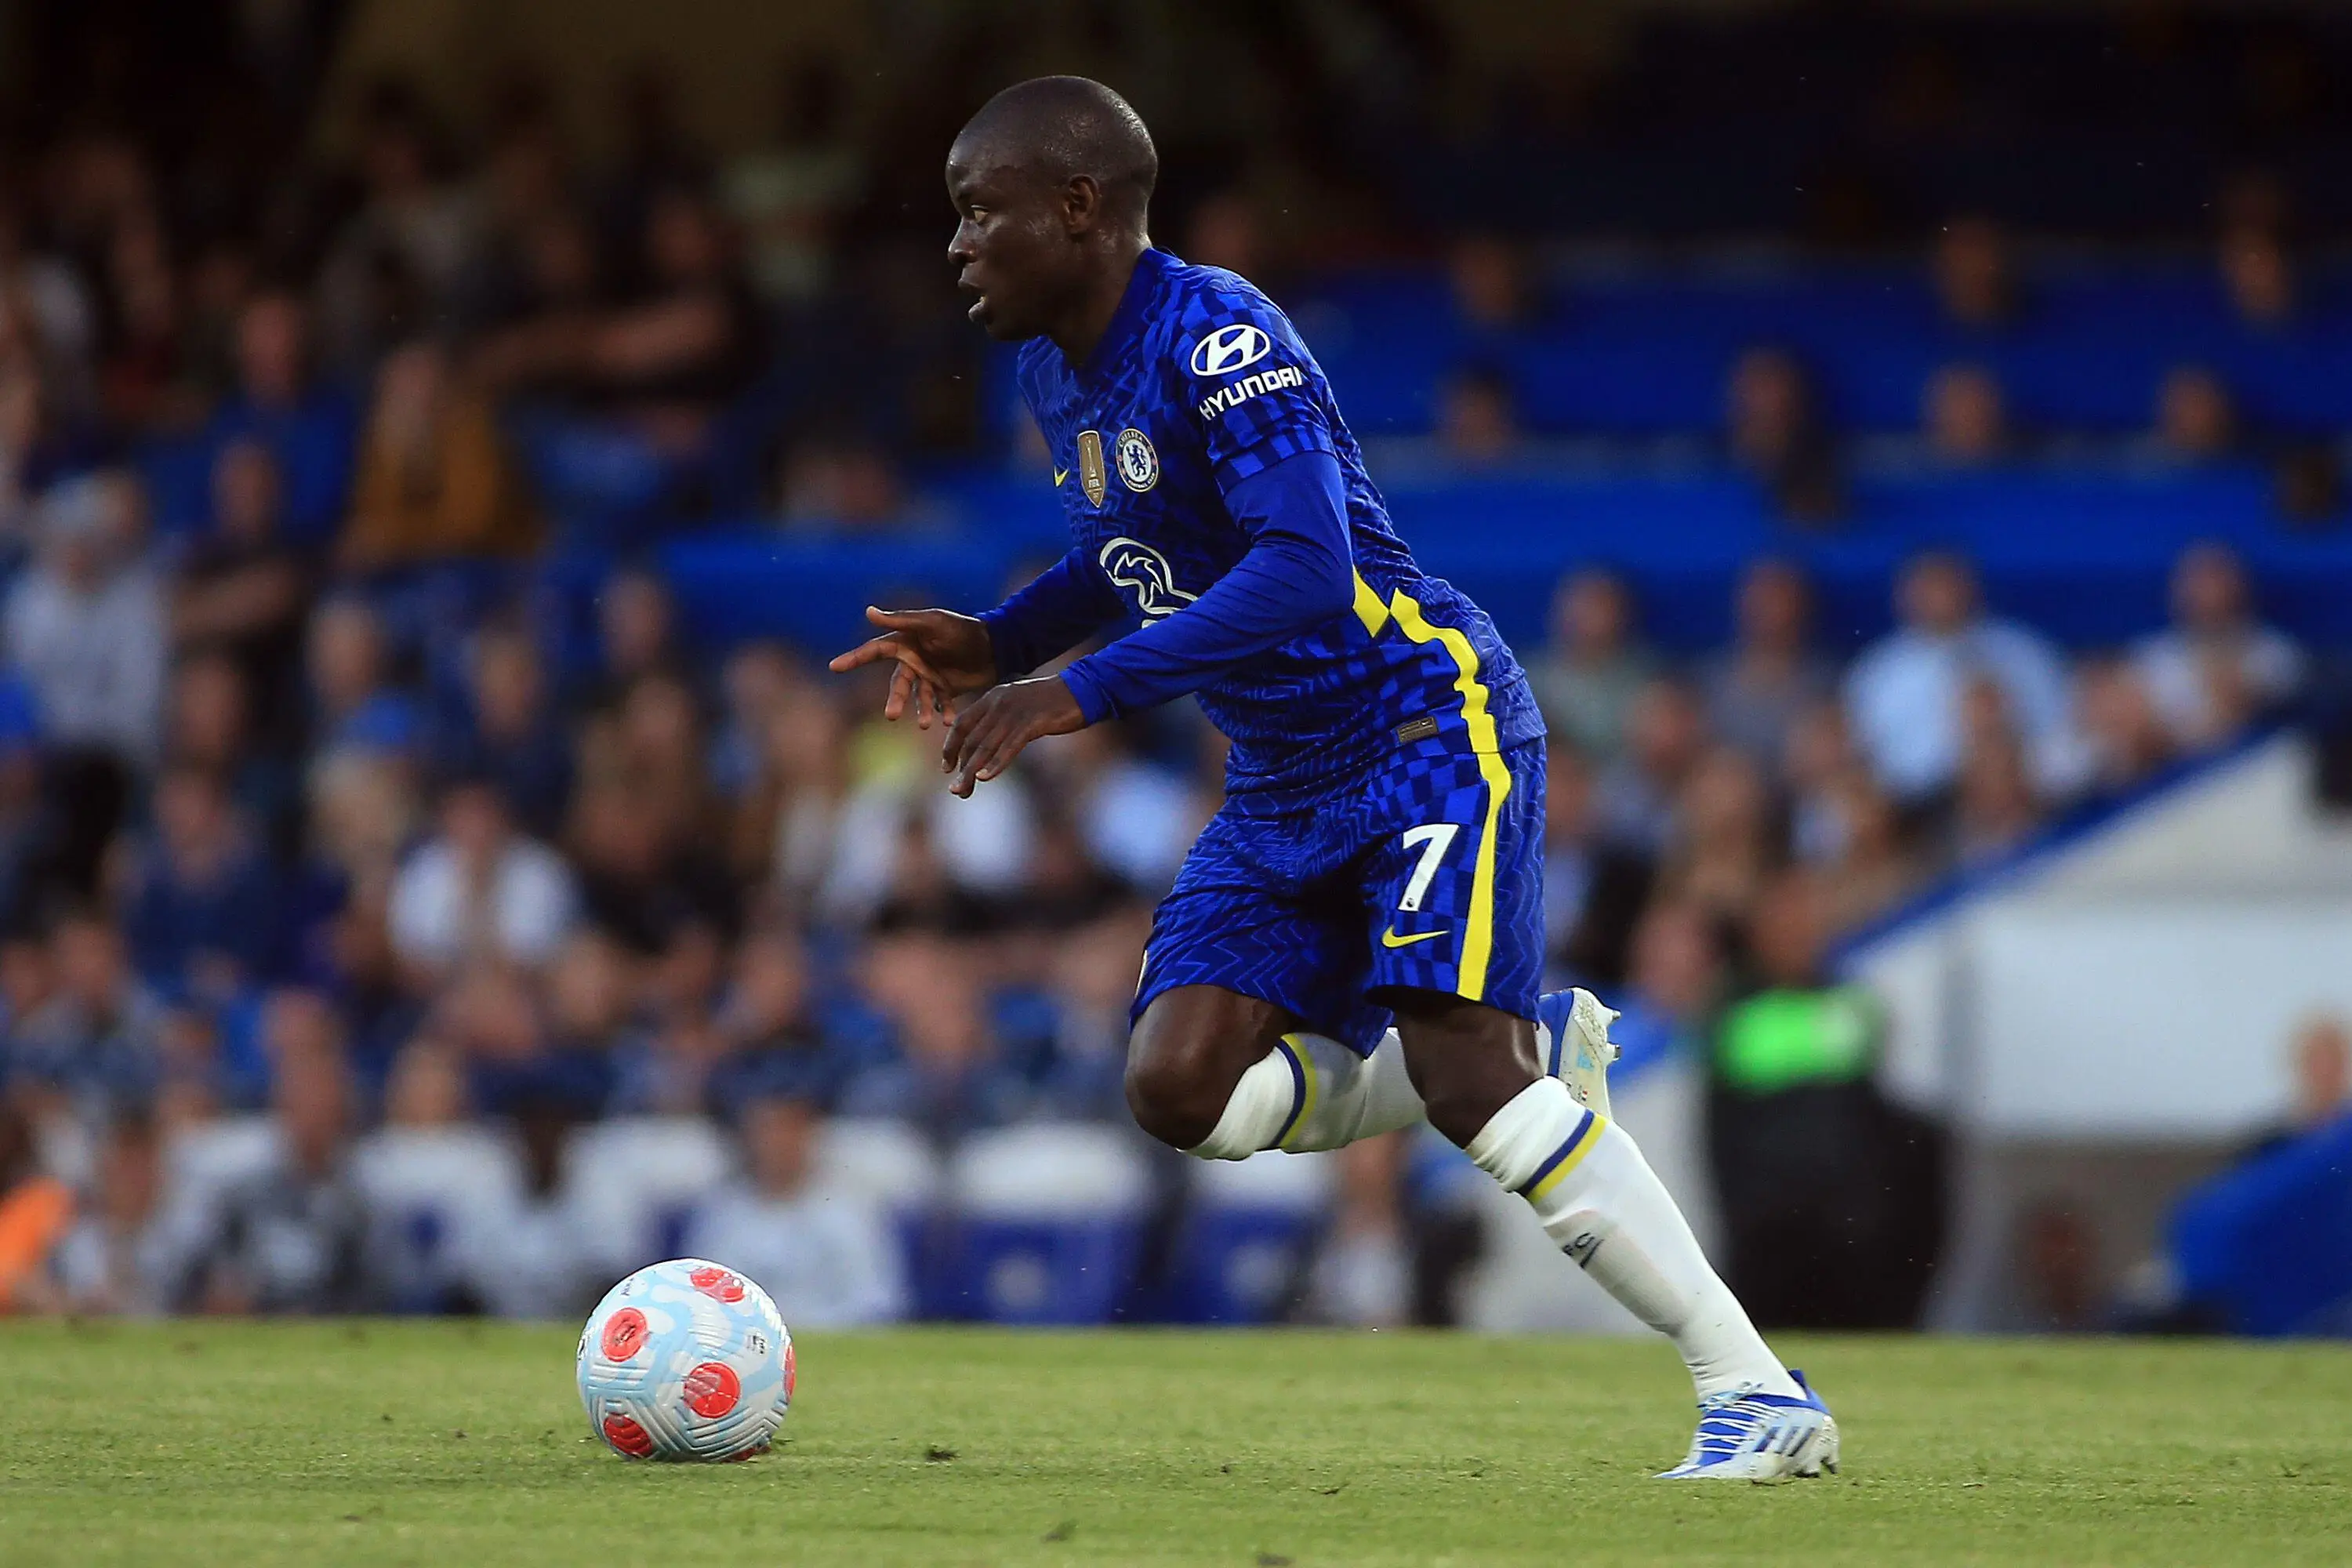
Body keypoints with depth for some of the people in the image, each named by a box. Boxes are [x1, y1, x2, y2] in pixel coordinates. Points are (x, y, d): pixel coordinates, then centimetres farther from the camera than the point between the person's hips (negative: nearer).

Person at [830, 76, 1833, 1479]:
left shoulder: (1218, 339, -21)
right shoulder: (1055, 370, 8)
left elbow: (1304, 570, -32)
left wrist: (1078, 694, -33)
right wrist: (994, 648, 5)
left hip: (1430, 723, -9)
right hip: (1285, 783, 9)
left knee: (1459, 1068, -22)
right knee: (1182, 1089, -6)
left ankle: (1760, 1394, -17)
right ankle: (1538, 1052, 14)